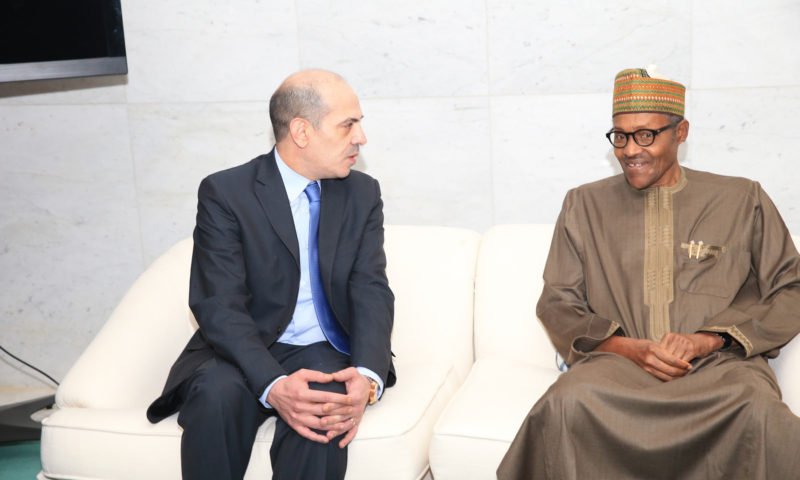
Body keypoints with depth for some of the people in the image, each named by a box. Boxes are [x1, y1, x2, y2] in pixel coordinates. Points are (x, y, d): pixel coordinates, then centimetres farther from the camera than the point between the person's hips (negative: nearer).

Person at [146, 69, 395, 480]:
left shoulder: (363, 194, 6)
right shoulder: (224, 192, -7)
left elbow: (372, 292, -3)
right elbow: (219, 306, -15)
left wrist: (367, 377, -23)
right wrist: (273, 385, -33)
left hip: (324, 352, 2)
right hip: (242, 352, -1)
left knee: (323, 411, -32)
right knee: (217, 395, -34)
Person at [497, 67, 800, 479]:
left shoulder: (743, 200, 15)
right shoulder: (584, 205, 17)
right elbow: (556, 304, 12)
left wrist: (708, 339, -5)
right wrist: (629, 348, -6)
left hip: (718, 364, 0)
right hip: (616, 362, 1)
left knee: (760, 413, -35)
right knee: (566, 403, -34)